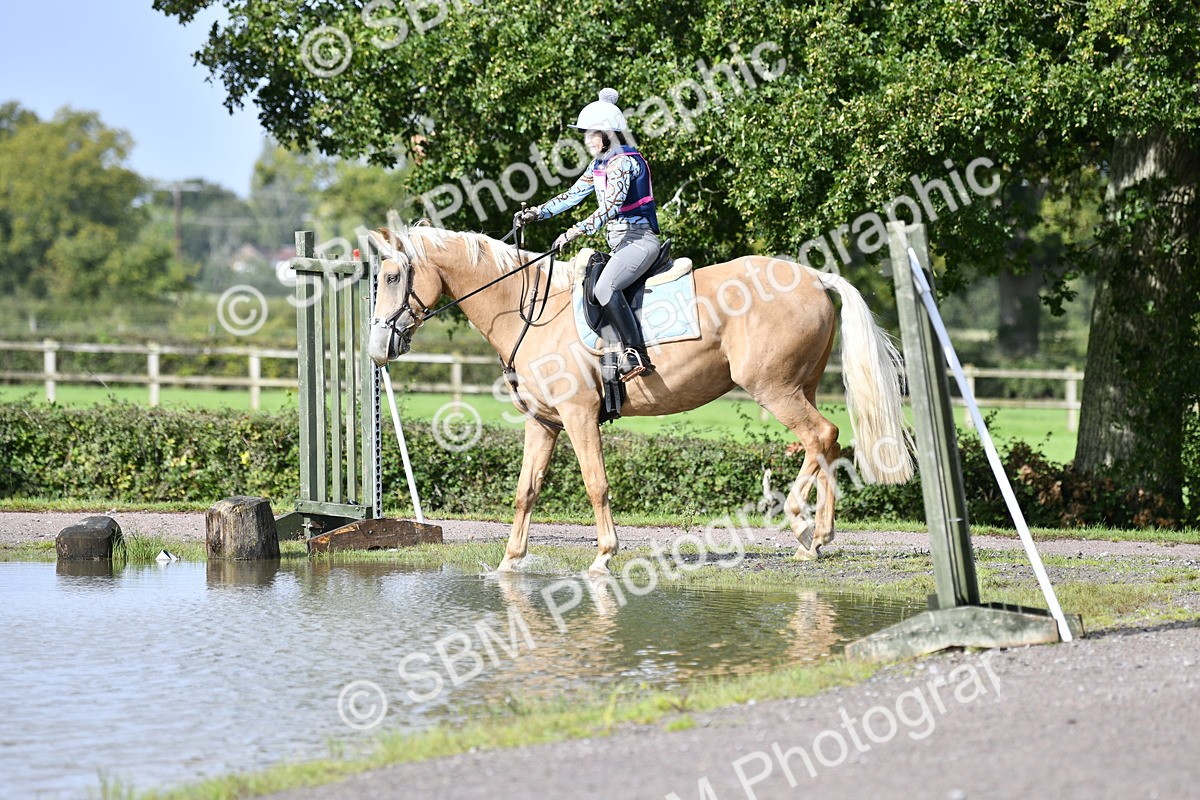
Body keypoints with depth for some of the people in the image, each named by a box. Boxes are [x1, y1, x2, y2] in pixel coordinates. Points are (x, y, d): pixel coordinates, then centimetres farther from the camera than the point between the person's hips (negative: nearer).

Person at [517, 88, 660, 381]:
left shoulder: (625, 162, -14)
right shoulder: (600, 164, 15)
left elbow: (612, 205, -25)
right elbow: (573, 194, 20)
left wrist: (576, 231, -31)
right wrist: (537, 213, 11)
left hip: (639, 239, -11)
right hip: (618, 243, 11)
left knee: (605, 286, -31)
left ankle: (636, 354, -34)